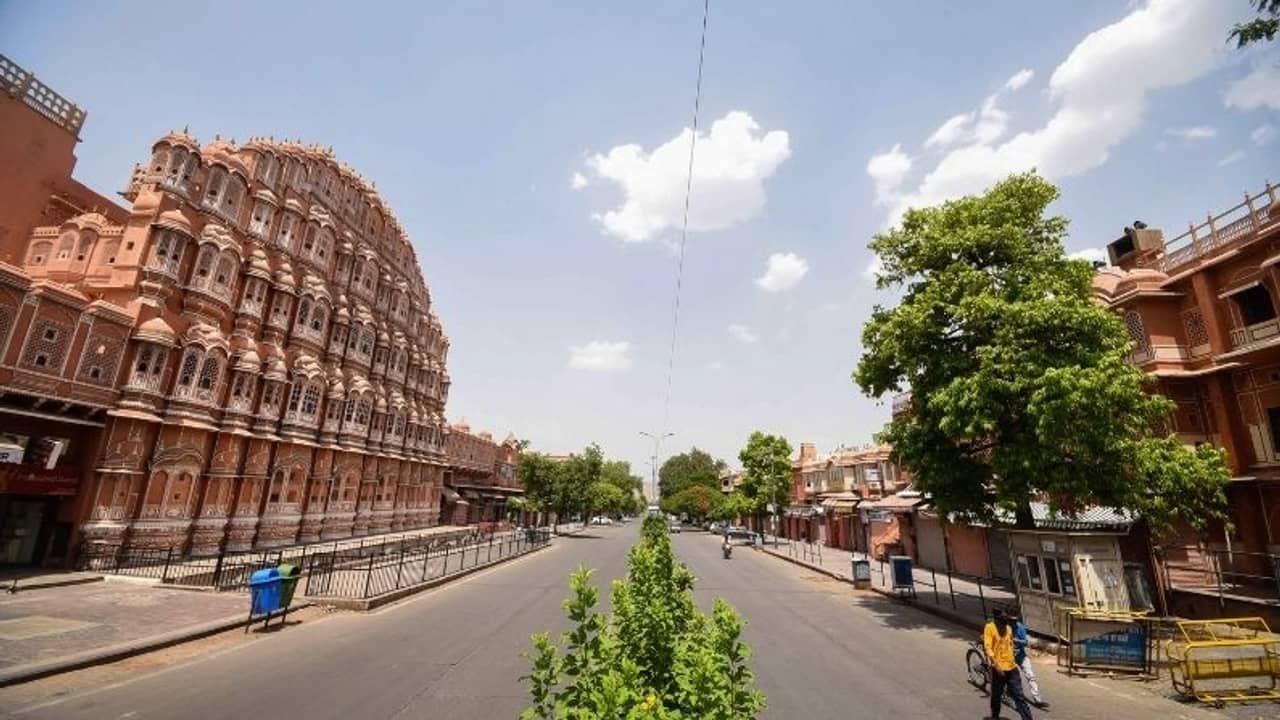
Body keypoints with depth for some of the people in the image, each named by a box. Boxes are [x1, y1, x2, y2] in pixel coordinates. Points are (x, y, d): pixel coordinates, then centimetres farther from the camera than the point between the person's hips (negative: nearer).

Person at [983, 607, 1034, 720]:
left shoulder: (1009, 628, 6)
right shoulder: (990, 627, -13)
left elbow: (1011, 645, 21)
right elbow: (988, 647, -19)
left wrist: (1012, 661, 20)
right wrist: (996, 665, -26)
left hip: (1011, 667, 4)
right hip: (998, 668, -4)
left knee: (1019, 696, 6)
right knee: (996, 696, 11)